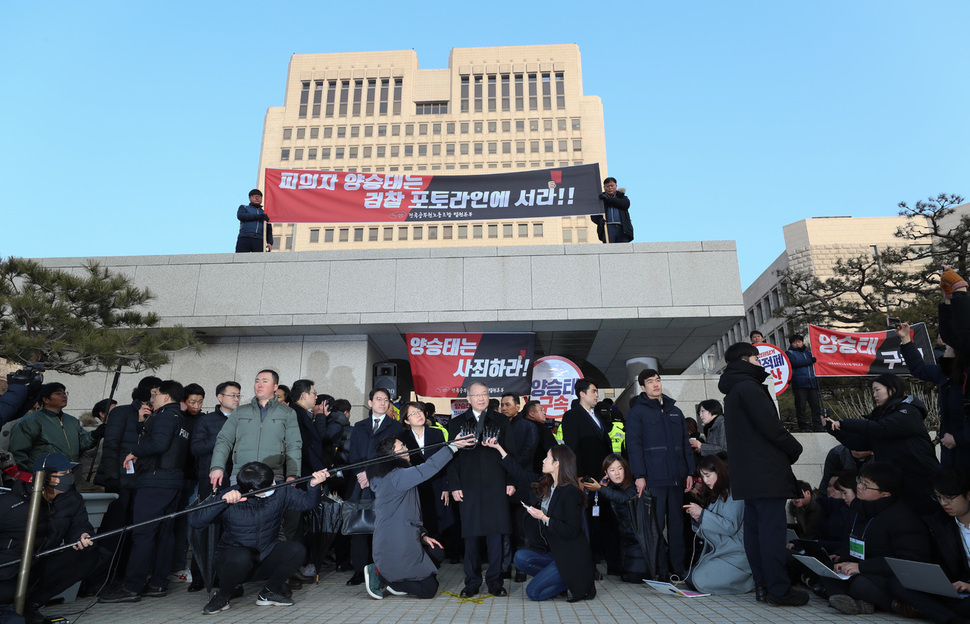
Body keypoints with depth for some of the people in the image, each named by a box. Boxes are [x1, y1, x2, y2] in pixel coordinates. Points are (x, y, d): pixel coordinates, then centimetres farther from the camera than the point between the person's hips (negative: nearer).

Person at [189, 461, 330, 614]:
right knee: (241, 557, -38)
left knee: (297, 549, -22)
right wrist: (223, 501, -38)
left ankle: (268, 592, 2)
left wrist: (314, 485, -26)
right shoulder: (230, 499, -18)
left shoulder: (279, 491, -8)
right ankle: (222, 596, -5)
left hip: (266, 560, 3)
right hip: (232, 561, -3)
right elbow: (194, 522, -25)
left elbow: (307, 502, -4)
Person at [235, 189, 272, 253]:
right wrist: (259, 216, -4)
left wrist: (270, 242, 2)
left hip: (259, 240, 1)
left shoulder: (264, 213, 28)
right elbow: (240, 216, -1)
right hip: (244, 238, -1)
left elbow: (269, 230, 21)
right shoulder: (244, 208, 23)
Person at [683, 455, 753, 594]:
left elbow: (731, 526, -21)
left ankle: (750, 580, -2)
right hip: (717, 551, 9)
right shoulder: (717, 495, 14)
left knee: (702, 581, -21)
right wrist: (696, 518, -6)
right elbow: (708, 530, 14)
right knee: (690, 579, -1)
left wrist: (702, 513, -21)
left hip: (735, 554, -9)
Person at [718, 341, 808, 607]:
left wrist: (787, 449, 15)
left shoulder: (733, 391, 20)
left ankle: (762, 585, 16)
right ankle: (779, 590, -3)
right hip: (766, 472, -10)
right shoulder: (749, 388, -12)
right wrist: (794, 448, 1)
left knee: (754, 528, 10)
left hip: (747, 473, 10)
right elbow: (771, 427, -17)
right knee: (773, 529, -7)